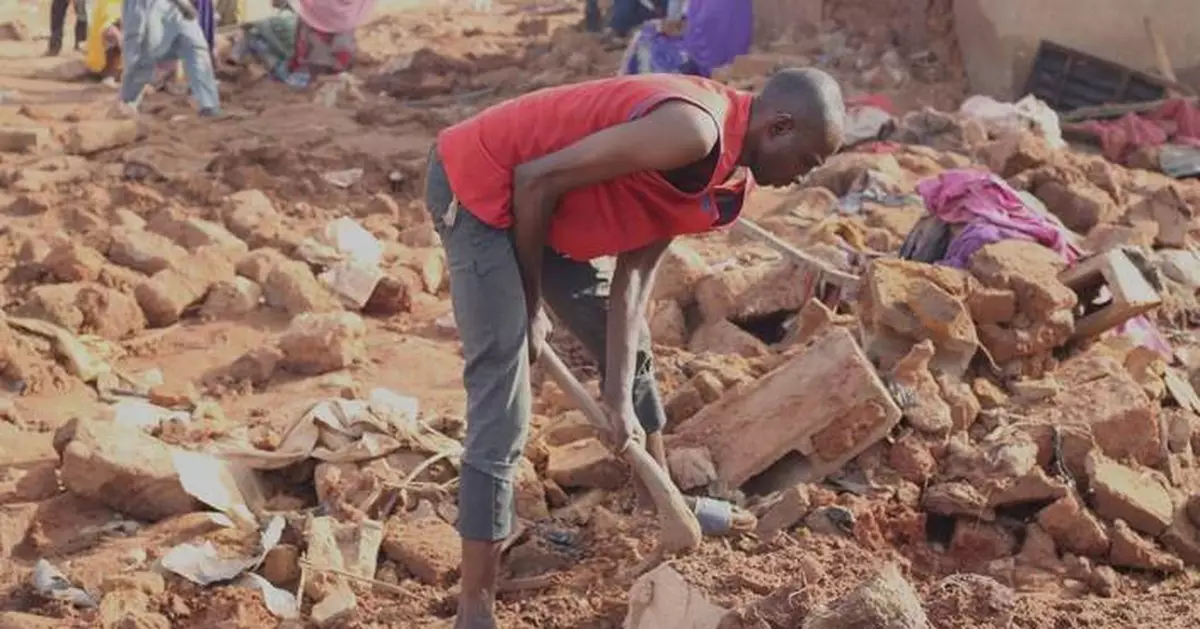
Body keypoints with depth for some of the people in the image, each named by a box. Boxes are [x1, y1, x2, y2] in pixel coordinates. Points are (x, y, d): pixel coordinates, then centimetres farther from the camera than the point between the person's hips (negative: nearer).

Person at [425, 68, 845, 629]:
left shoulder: (723, 172, 4)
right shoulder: (694, 130, -27)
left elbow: (633, 278, 3)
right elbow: (537, 180, -25)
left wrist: (619, 395, -5)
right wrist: (531, 302, -11)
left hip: (528, 199, 10)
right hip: (476, 185, -10)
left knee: (627, 342, 21)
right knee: (502, 402, -14)